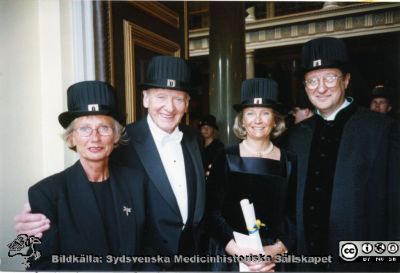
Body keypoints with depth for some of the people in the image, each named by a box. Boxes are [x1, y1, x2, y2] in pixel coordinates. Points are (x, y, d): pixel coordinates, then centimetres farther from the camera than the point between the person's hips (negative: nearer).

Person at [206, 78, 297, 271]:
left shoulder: (289, 162, -1)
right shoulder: (226, 158, -7)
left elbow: (293, 215, 1)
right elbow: (212, 211, -9)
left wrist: (278, 249, -13)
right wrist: (238, 250, -18)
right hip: (230, 255, -1)